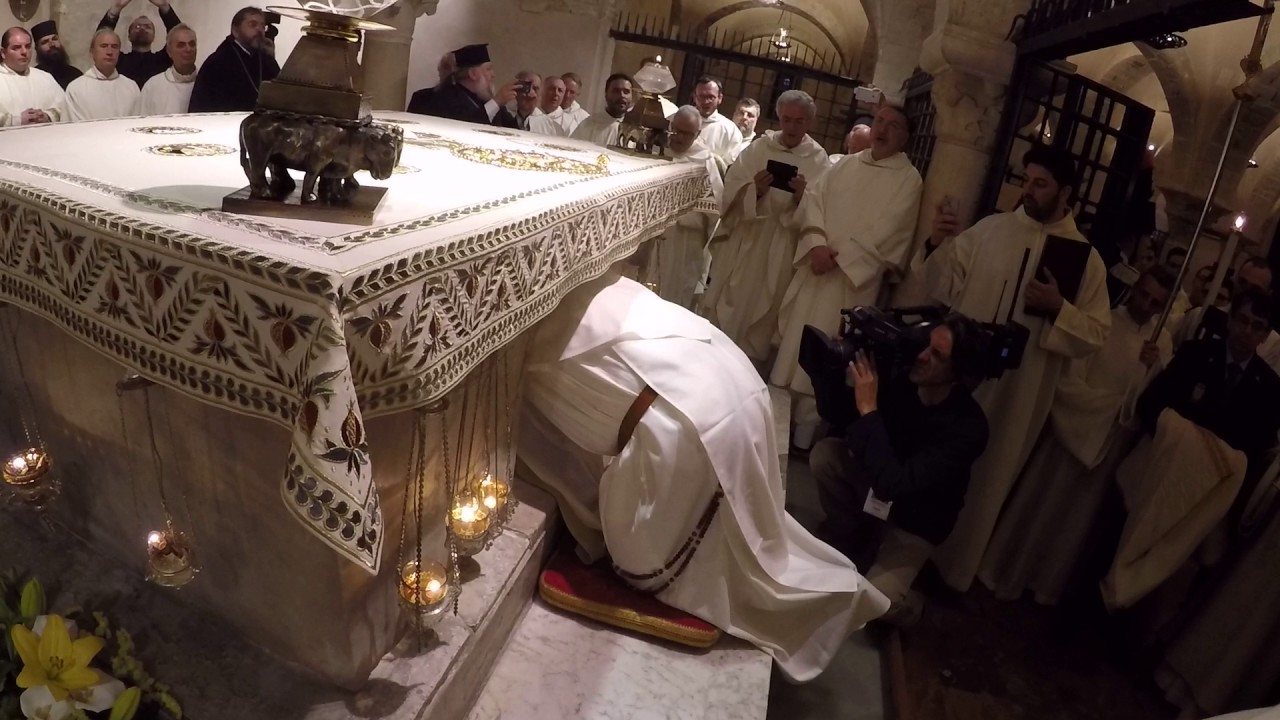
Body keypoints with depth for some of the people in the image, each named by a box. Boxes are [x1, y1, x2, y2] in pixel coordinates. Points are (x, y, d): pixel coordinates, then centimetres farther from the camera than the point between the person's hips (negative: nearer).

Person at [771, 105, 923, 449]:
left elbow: (886, 232, -11)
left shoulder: (908, 179, 0)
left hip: (854, 277, -4)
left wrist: (838, 258, -17)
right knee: (792, 340, 8)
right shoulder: (846, 164, 14)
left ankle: (803, 433, 10)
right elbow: (814, 199, 4)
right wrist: (817, 244, -13)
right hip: (814, 268, 4)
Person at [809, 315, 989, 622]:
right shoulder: (903, 380, -17)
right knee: (824, 453, -22)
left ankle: (903, 605, 15)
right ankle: (848, 536, 3)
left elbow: (894, 485, -40)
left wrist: (868, 409, -41)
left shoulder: (967, 427, -31)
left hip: (912, 524, -4)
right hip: (877, 487, 5)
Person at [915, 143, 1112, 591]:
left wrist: (1059, 309, -18)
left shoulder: (1087, 258, -1)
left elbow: (1097, 334, -1)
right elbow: (945, 288, -2)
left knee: (984, 480, 13)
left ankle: (953, 569, 33)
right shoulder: (990, 229, 1)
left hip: (1018, 393, -1)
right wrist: (935, 247, -19)